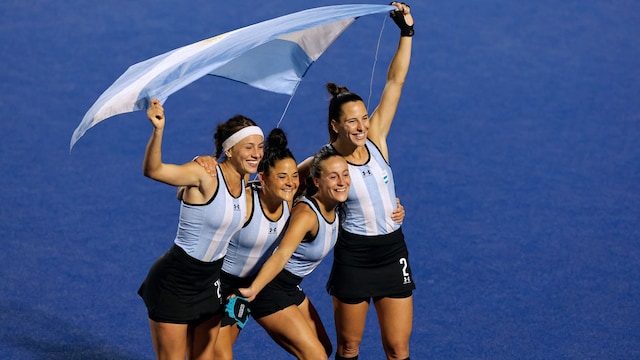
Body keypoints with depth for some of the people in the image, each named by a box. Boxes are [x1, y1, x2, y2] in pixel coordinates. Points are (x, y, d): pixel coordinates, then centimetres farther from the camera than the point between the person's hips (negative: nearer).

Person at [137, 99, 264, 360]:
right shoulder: (206, 174, -22)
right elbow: (153, 170, -38)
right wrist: (158, 130, -54)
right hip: (174, 282, -7)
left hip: (209, 283, 7)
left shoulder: (244, 180, 0)